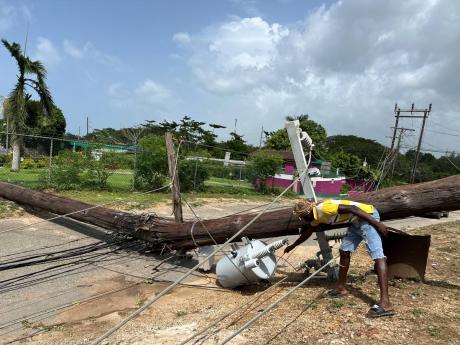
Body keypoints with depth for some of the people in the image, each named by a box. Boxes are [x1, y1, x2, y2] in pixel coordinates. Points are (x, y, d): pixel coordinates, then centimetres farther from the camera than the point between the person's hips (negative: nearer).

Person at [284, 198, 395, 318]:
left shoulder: (324, 208, -20)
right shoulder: (316, 217, 10)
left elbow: (352, 208, -24)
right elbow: (307, 233, 27)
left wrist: (377, 223, -24)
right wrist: (292, 246, 38)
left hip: (368, 215, -10)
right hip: (356, 222, 10)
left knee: (377, 255, -18)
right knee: (344, 251, 13)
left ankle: (385, 304, -25)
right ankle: (341, 287, 25)